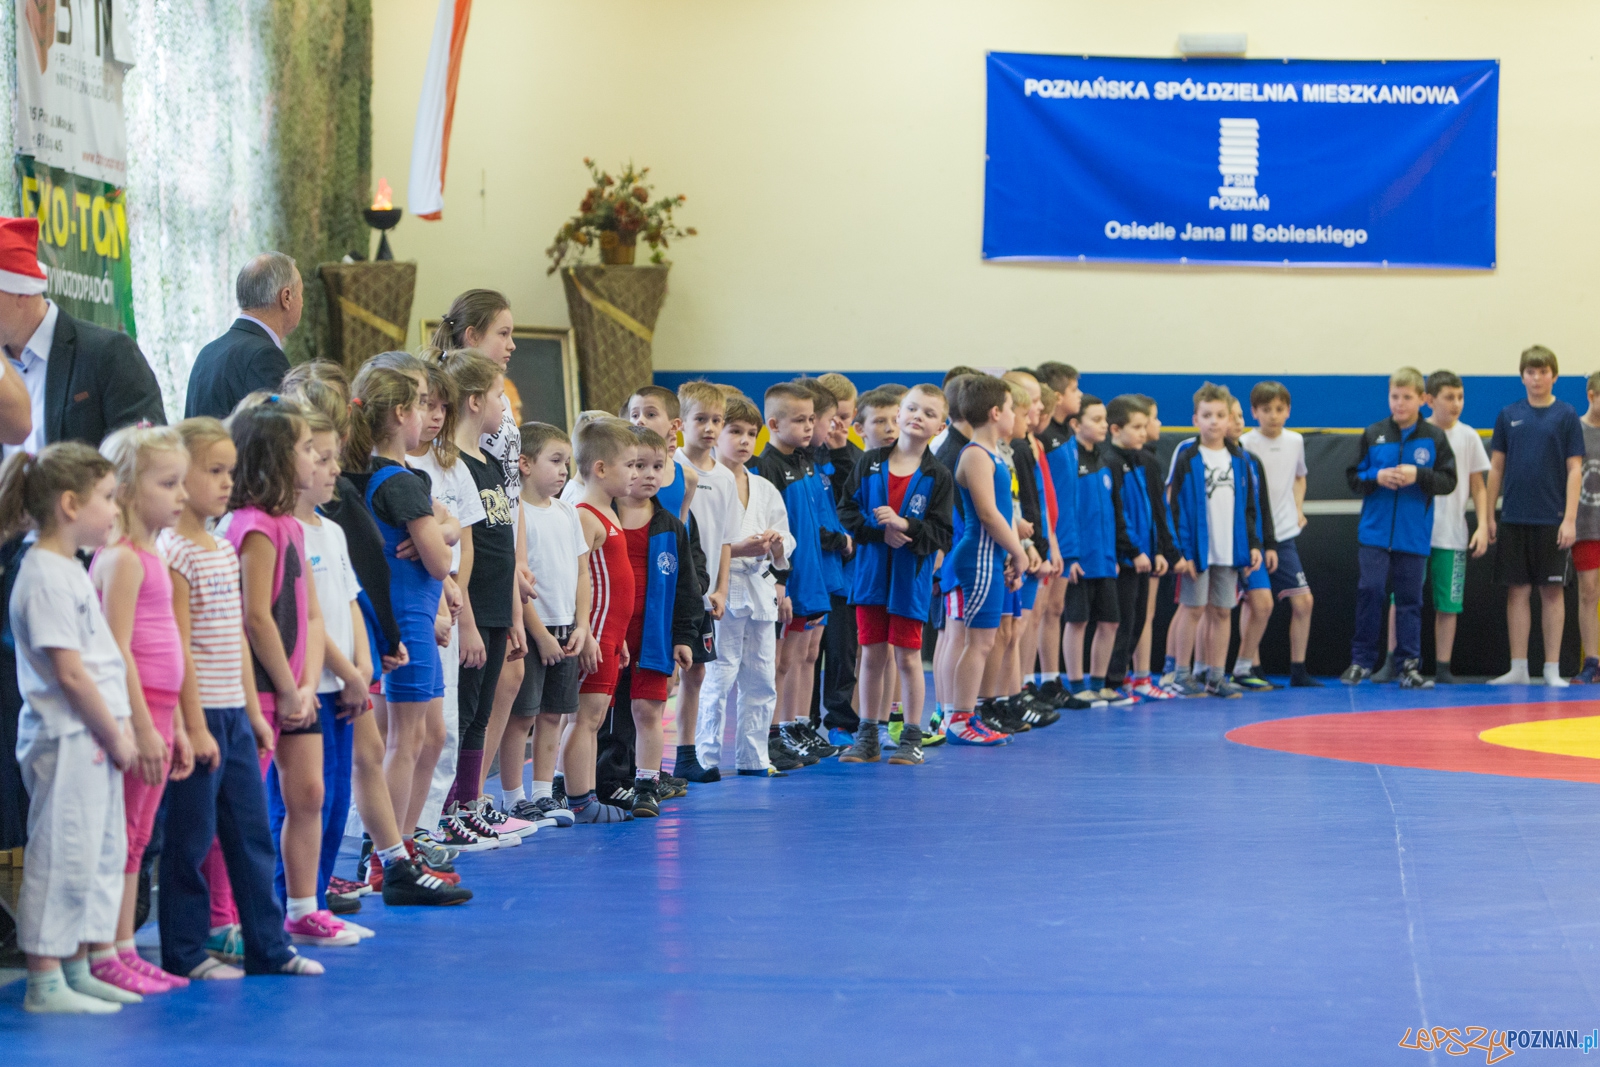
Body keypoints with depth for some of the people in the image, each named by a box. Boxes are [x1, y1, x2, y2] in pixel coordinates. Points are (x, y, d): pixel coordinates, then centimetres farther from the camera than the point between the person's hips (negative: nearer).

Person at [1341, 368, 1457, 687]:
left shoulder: (1434, 438, 2)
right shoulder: (1373, 435, 4)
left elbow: (1448, 480, 0)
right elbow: (1353, 478, 7)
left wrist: (1418, 475, -15)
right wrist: (1376, 477, -12)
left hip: (1414, 535, 0)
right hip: (1375, 531, 0)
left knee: (1410, 598, 4)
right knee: (1370, 589, -8)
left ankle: (1408, 664, 9)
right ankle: (1362, 660, 3)